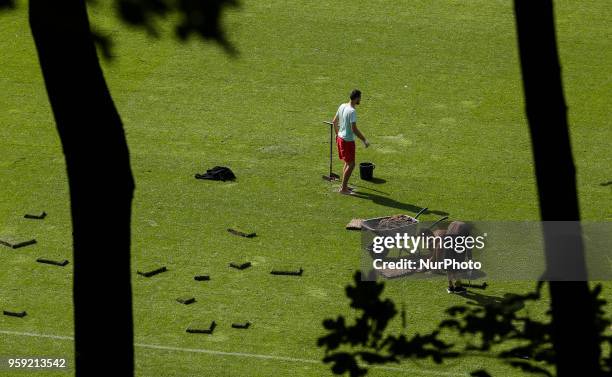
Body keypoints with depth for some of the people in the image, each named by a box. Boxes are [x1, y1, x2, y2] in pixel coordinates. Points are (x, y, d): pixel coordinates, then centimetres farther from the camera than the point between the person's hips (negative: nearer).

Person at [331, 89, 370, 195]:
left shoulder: (342, 106, 4)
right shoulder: (352, 111, -23)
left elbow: (334, 121, 13)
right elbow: (354, 129, -26)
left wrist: (337, 133, 27)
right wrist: (364, 140, -20)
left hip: (340, 138, 9)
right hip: (348, 140, -9)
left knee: (347, 163, 20)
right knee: (351, 164, 1)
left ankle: (344, 185, 27)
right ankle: (343, 188, 4)